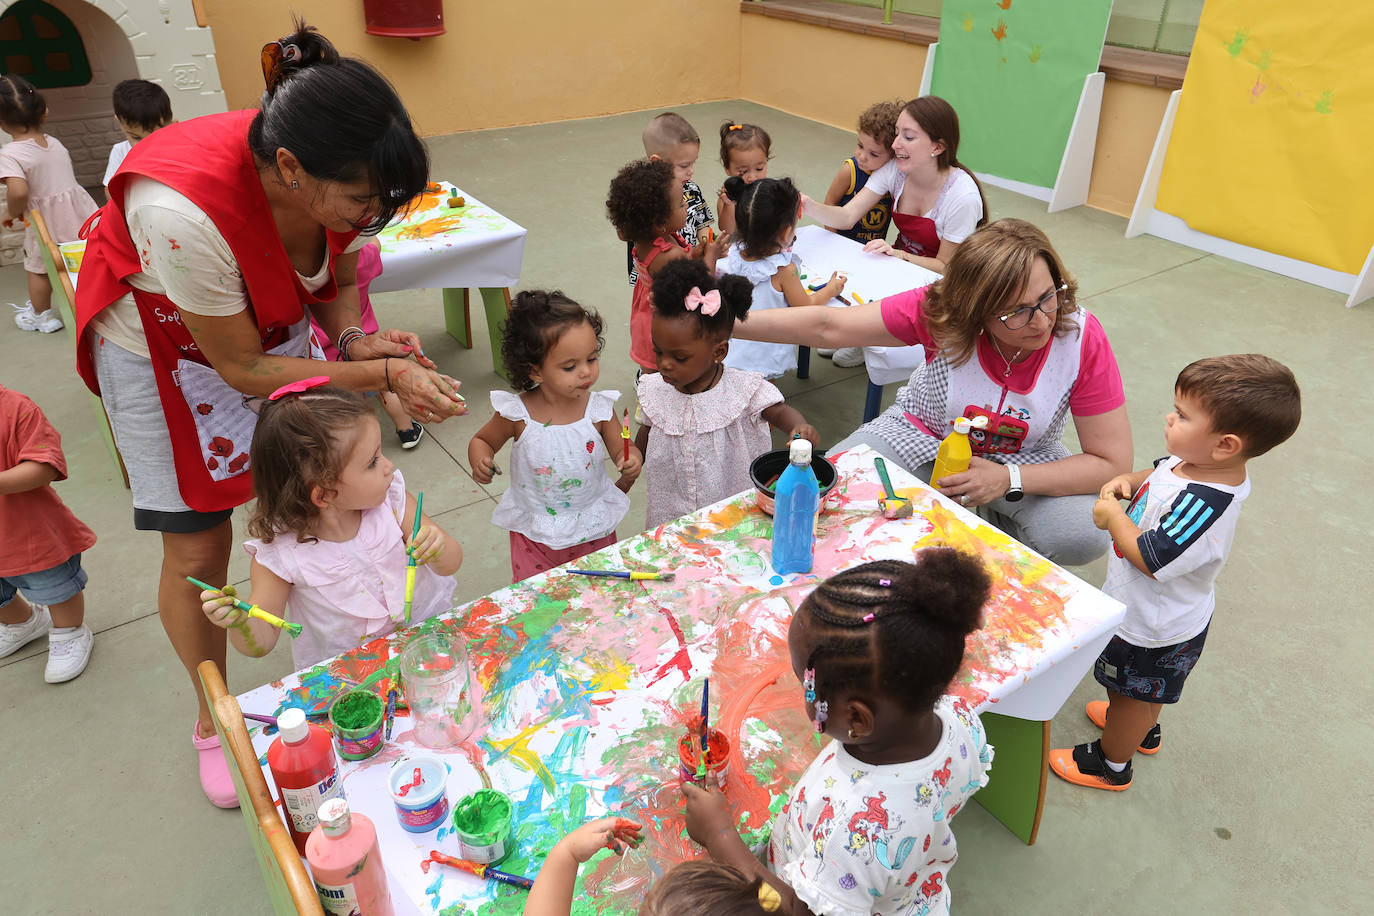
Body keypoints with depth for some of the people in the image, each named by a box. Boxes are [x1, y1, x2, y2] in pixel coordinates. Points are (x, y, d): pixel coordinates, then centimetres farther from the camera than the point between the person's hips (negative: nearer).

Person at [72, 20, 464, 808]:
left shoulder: (338, 179, -24)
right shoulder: (187, 211, -41)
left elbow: (338, 278, -3)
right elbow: (242, 368, -29)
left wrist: (355, 339, -24)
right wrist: (383, 375, -34)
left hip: (271, 325, 5)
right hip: (165, 345, -4)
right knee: (197, 546, 2)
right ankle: (214, 719, 27)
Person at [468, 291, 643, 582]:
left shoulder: (599, 408, -15)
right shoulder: (518, 413, -17)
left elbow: (621, 449, -5)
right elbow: (482, 440, 1)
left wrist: (630, 462, -27)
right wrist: (480, 462, -21)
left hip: (593, 528, 1)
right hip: (534, 533, -1)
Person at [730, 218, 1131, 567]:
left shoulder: (1083, 338, -26)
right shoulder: (942, 308, -27)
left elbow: (1113, 462, -20)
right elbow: (828, 327, -22)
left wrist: (1008, 480, -31)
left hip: (1021, 459, 1)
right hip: (922, 435, 0)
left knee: (1085, 536, -29)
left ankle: (985, 520, 4)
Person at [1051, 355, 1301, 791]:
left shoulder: (1203, 506, -41)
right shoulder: (1192, 461, -13)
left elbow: (1150, 559, -35)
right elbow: (1157, 472, 8)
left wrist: (1113, 516, -23)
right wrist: (1128, 481, -12)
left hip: (1152, 628, -8)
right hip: (1162, 612, 8)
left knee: (1130, 694, 17)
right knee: (1147, 688, 34)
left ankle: (1111, 764, 41)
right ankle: (1143, 730, 61)